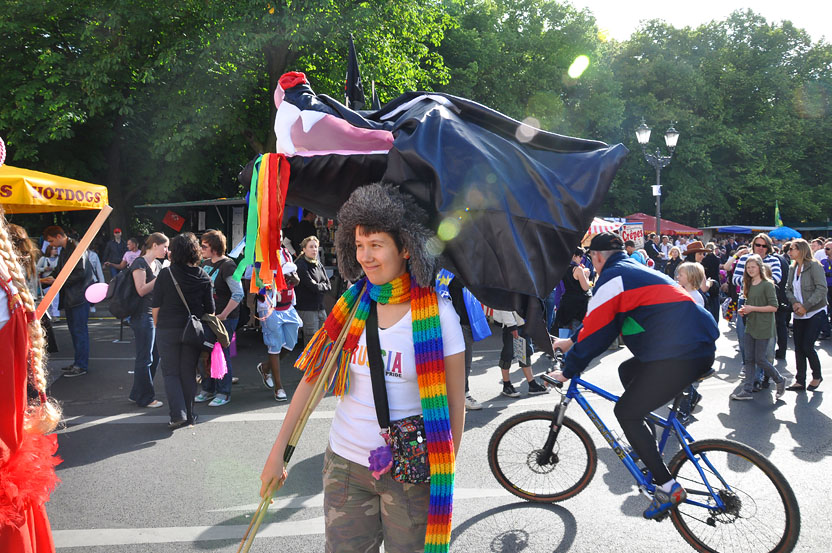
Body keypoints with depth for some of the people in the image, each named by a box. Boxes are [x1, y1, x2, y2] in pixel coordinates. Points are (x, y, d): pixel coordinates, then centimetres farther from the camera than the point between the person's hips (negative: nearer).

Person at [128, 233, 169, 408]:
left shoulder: (158, 264, 15)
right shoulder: (140, 263, -11)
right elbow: (141, 290, -17)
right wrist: (161, 277, -18)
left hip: (155, 314, 9)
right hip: (143, 316, -9)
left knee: (155, 356, 13)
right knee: (145, 358, 0)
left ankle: (137, 394, 26)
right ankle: (145, 398, 11)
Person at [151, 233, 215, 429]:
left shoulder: (165, 274, -8)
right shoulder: (203, 277, -2)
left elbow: (155, 305, -4)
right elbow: (210, 308, 2)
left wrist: (157, 325, 11)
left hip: (168, 330, -2)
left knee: (171, 373, 7)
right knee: (188, 372, 13)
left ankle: (178, 414, -5)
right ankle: (189, 414, 18)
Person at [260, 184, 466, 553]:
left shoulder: (437, 313, -12)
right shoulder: (352, 304, -1)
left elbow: (454, 401, -8)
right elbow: (313, 378, 3)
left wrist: (445, 476, -8)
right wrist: (278, 451, 3)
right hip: (344, 463, 4)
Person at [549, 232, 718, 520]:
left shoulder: (612, 278, -5)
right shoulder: (635, 270, 25)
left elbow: (595, 332, -4)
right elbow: (598, 320, 32)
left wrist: (568, 370, 7)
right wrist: (570, 341, 37)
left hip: (680, 355, -10)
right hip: (702, 347, 10)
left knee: (626, 412, 0)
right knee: (627, 371, 27)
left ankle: (667, 487, 1)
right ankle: (649, 450, 28)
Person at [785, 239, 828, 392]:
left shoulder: (814, 266, -12)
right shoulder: (792, 268, 8)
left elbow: (821, 289, -17)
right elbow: (788, 289, 8)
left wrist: (806, 306, -19)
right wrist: (794, 302, -11)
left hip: (815, 312, -6)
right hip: (799, 314, 6)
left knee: (807, 346, -8)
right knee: (798, 348, 5)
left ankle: (817, 376, 16)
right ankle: (800, 381, 14)